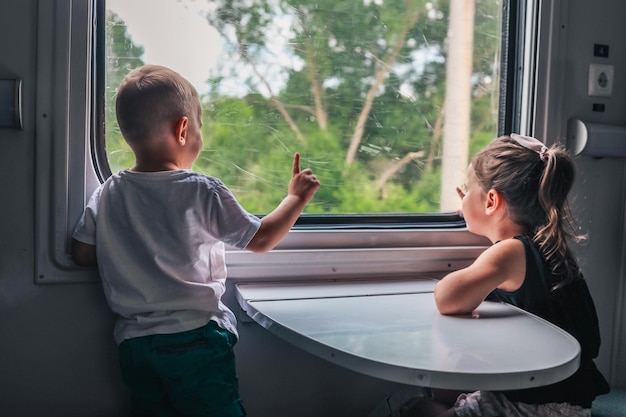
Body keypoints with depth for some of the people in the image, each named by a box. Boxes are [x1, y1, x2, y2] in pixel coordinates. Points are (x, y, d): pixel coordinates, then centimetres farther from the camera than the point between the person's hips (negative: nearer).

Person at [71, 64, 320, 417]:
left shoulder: (108, 194, -1)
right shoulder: (204, 192, -13)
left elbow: (82, 254, 8)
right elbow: (261, 240, -5)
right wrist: (296, 198, 9)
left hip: (135, 344, 5)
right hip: (196, 338, -4)